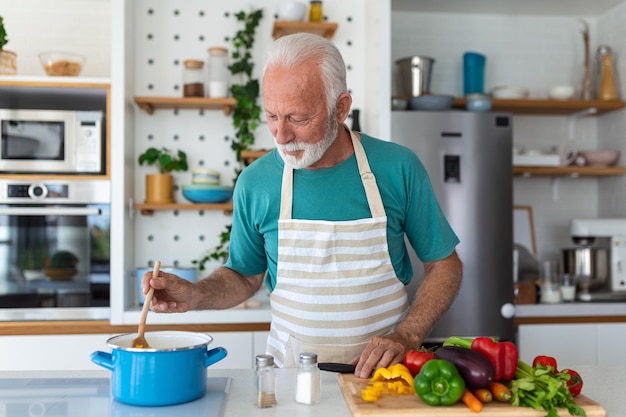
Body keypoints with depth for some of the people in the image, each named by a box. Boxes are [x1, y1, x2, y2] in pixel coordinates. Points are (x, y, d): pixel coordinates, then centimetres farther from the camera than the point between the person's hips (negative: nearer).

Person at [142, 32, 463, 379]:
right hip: (291, 371, 1)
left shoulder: (397, 168, -6)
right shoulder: (255, 181, -2)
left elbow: (444, 266, 3)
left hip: (381, 367, -1)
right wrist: (194, 295, -7)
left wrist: (406, 337, -9)